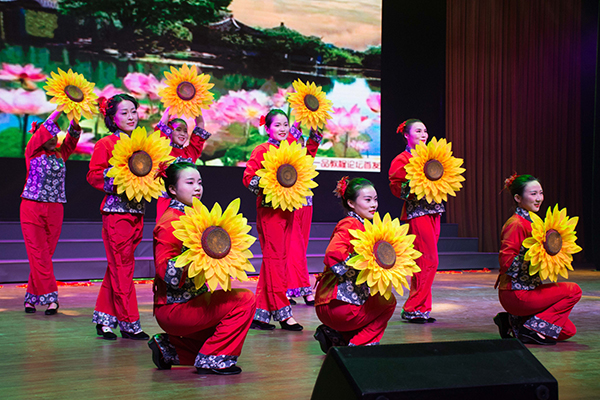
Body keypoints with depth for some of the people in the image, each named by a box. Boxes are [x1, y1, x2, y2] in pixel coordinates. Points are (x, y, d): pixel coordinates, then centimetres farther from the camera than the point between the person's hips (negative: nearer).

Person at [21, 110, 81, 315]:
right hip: (32, 207, -3)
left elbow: (72, 137, 0)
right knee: (38, 254, -7)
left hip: (54, 209, 3)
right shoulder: (32, 152, 2)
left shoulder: (60, 154, 12)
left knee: (46, 254, 4)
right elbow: (44, 128, -11)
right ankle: (50, 296, -6)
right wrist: (59, 109, -17)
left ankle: (32, 296, 13)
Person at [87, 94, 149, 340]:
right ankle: (129, 323, 2)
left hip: (137, 211, 6)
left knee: (117, 267, 9)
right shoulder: (106, 144, -2)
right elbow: (93, 176, -6)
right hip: (116, 211, -6)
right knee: (122, 267, -3)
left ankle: (104, 318, 17)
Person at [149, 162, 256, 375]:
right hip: (174, 308, -10)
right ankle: (212, 358, -9)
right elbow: (166, 273, -23)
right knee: (245, 300, -18)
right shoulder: (171, 221, -15)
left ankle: (170, 348, 19)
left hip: (190, 301, 10)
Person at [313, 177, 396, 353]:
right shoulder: (349, 225, -12)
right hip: (335, 305, -10)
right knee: (388, 301, -3)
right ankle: (359, 345, 1)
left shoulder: (361, 225, 18)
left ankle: (334, 335, 15)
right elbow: (333, 256, -27)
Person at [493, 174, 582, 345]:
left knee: (568, 330, 6)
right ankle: (534, 328, -9)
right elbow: (506, 260, -22)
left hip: (525, 290, 9)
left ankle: (515, 323, 11)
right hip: (516, 294, -9)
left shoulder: (529, 221, 15)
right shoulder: (516, 223, -15)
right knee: (574, 290, -10)